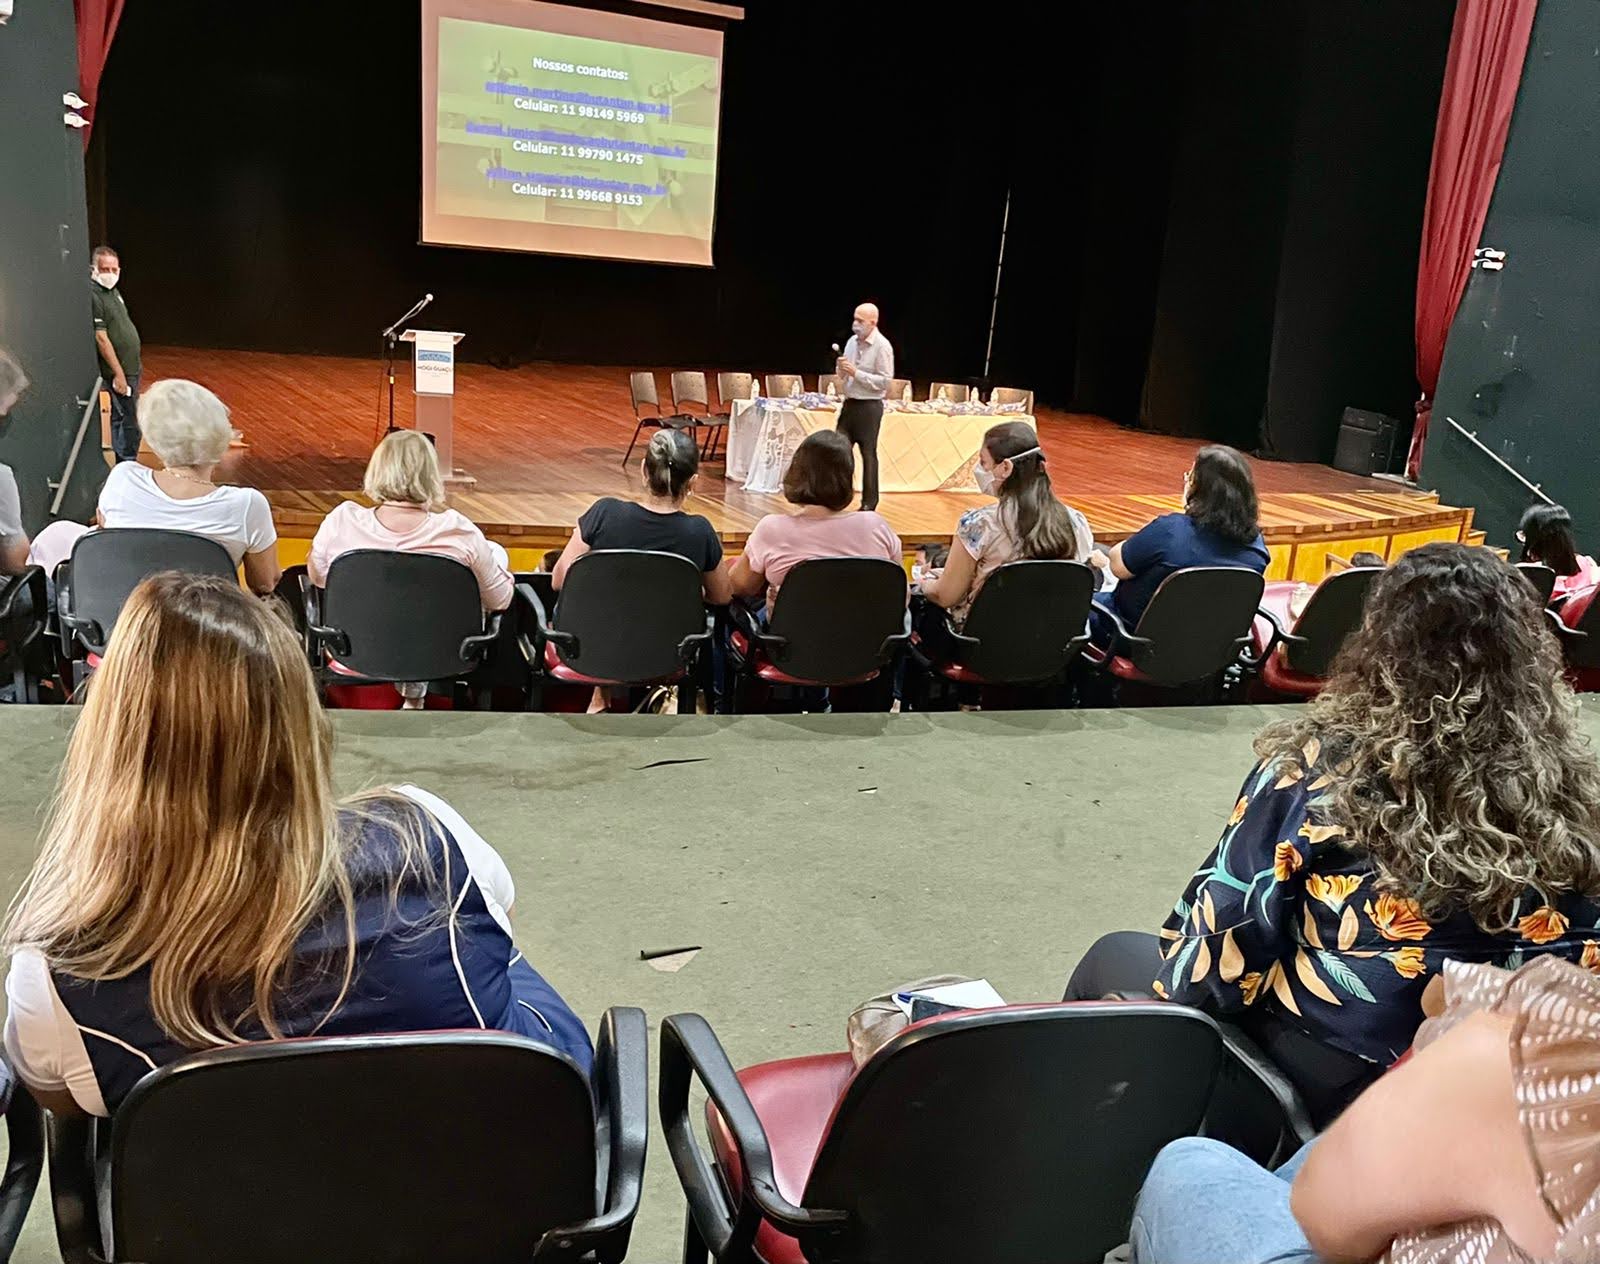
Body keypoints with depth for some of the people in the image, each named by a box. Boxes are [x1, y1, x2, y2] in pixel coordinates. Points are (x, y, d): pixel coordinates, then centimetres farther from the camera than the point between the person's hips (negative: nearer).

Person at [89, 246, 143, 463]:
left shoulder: (113, 290, 11)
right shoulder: (93, 295, -19)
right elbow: (101, 338, -22)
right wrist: (118, 373, -22)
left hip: (131, 367, 10)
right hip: (119, 370, -10)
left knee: (120, 416, 17)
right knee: (130, 420, -8)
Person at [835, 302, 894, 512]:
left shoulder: (882, 346, -12)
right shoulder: (852, 341, 8)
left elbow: (885, 381, -16)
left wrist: (856, 372, -20)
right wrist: (842, 368, -7)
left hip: (869, 407, -6)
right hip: (849, 403, 6)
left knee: (868, 454, 2)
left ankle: (869, 502, 11)